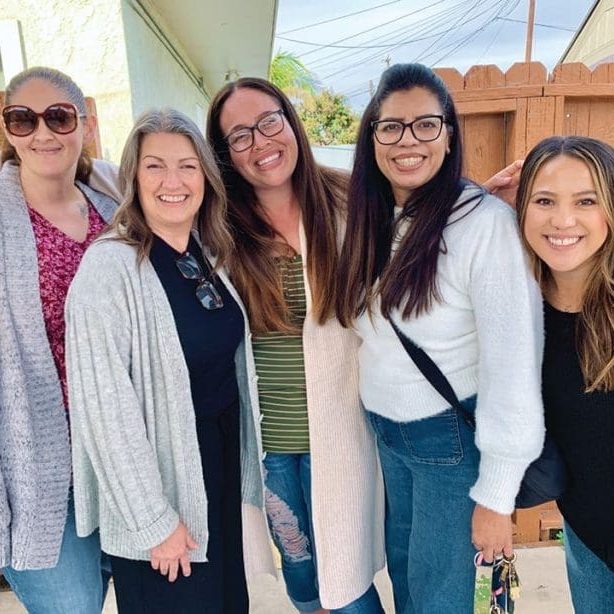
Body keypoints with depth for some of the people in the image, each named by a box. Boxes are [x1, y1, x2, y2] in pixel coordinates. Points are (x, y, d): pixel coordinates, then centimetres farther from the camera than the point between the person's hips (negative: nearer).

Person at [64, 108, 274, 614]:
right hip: (162, 478, -6)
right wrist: (154, 522, -17)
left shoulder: (210, 256, 2)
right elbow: (106, 407, -21)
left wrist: (247, 467, 11)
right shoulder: (111, 266, -20)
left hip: (225, 460, 7)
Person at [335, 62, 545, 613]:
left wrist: (496, 496, -17)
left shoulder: (487, 223, -21)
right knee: (403, 570, 24)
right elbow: (374, 335, 7)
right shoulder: (374, 221, 0)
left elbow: (513, 369, -21)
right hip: (385, 431, 6)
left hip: (453, 440, -6)